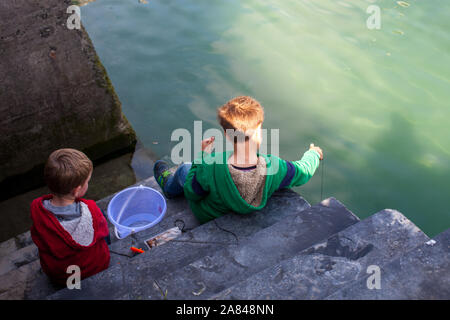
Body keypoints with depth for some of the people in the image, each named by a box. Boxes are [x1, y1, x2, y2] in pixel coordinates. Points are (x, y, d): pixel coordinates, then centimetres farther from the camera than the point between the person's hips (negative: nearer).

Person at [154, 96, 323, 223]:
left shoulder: (212, 166, -42)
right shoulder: (273, 167, -37)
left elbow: (191, 194, -21)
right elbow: (303, 172, -15)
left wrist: (203, 155, -14)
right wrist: (313, 154, 7)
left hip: (209, 217, -2)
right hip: (250, 217, 3)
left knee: (185, 169, 23)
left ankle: (169, 186, 59)